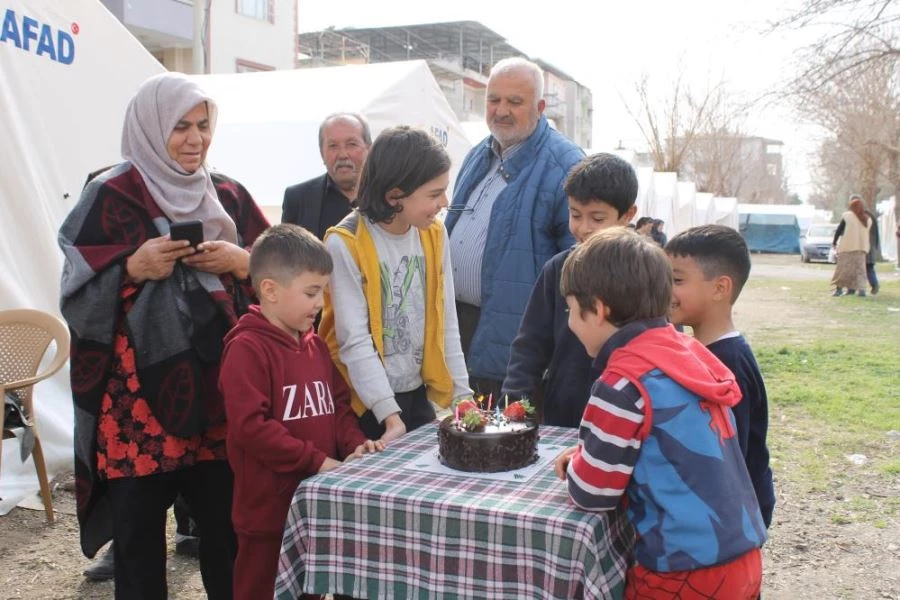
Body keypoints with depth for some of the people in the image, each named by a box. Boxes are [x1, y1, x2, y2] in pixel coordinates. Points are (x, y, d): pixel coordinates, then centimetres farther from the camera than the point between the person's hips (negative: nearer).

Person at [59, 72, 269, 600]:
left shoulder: (229, 196, 11)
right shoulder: (110, 197, -2)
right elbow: (78, 295, -4)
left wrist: (239, 261, -8)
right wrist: (132, 267, -19)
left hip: (218, 389, 3)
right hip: (138, 393, -3)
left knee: (227, 526, 5)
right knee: (138, 527, 4)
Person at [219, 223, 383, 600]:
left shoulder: (315, 345, 10)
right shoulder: (247, 349, -16)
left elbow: (338, 404, 16)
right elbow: (249, 426, -23)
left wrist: (354, 444, -3)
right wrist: (317, 461, -21)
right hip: (269, 508, -8)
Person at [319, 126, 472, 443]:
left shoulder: (434, 234, 0)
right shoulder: (345, 244, -17)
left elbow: (446, 324, 5)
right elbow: (354, 340, -18)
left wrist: (462, 394, 3)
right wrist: (390, 413, -23)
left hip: (418, 394, 5)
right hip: (366, 402, -5)